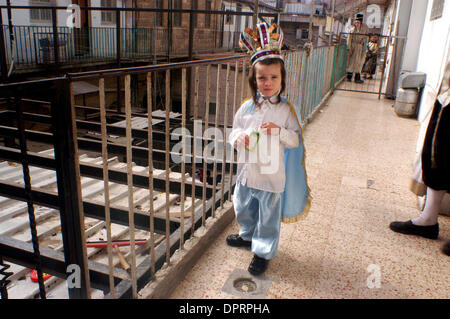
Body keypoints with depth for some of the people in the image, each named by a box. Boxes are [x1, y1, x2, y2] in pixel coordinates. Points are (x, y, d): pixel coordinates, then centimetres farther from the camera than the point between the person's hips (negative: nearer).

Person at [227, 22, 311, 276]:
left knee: (269, 214, 8)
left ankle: (264, 251, 27)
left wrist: (279, 131, -25)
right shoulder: (247, 107, -1)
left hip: (272, 173, -4)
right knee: (244, 207, 23)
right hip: (247, 169, 5)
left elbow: (296, 140, -7)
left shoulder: (286, 109, -9)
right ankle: (248, 235, 51)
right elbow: (235, 130, 9)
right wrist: (239, 137, -14)